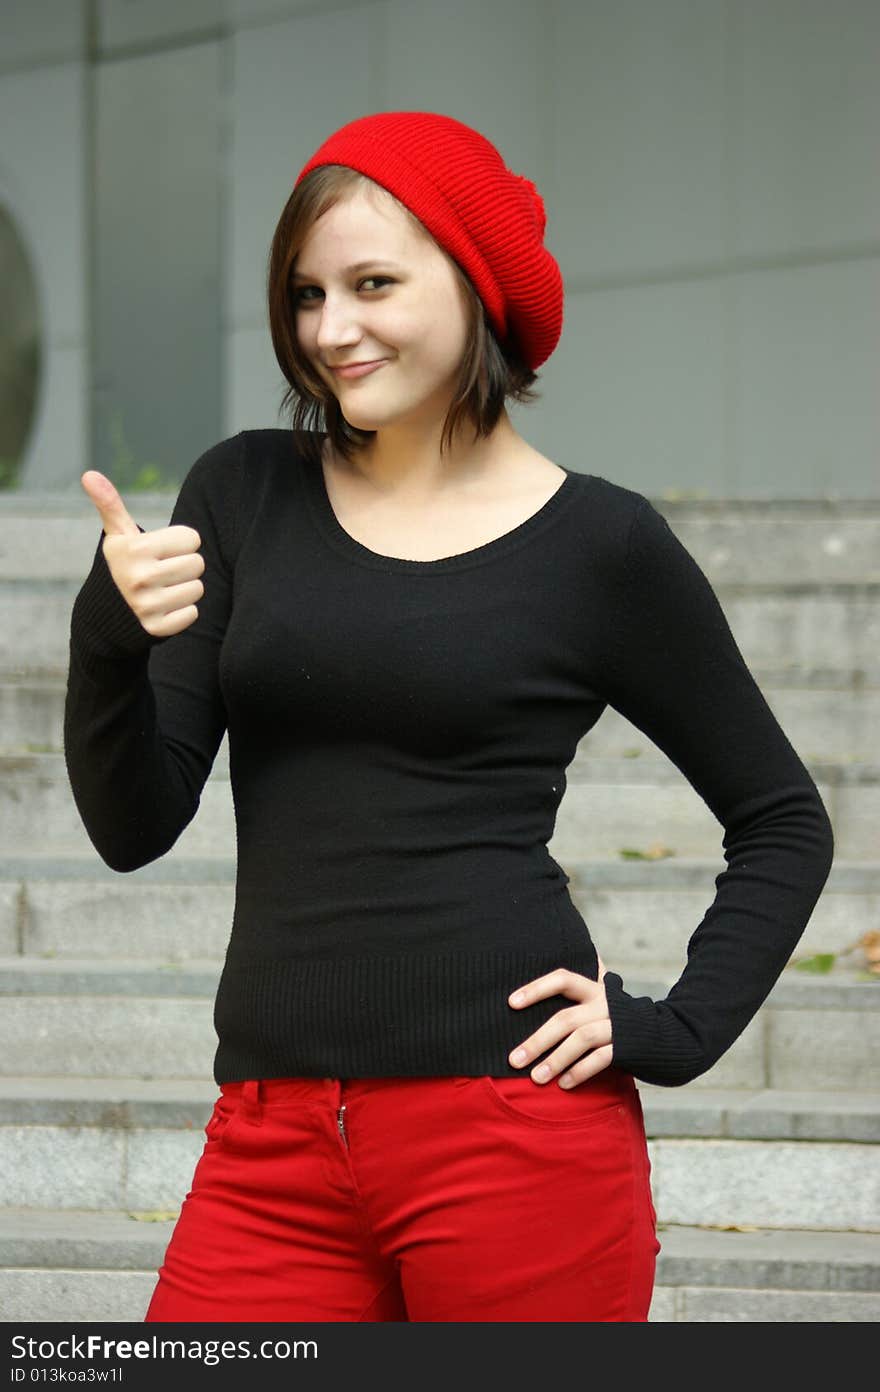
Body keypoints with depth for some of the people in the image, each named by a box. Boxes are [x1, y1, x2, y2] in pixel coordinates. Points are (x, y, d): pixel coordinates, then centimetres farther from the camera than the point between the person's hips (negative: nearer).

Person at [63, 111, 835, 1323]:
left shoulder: (599, 543, 1)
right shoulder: (244, 496, 9)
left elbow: (784, 821, 11)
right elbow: (134, 827, 5)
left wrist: (675, 1030, -1)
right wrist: (110, 642, -13)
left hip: (517, 1129, -3)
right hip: (276, 1143, 3)